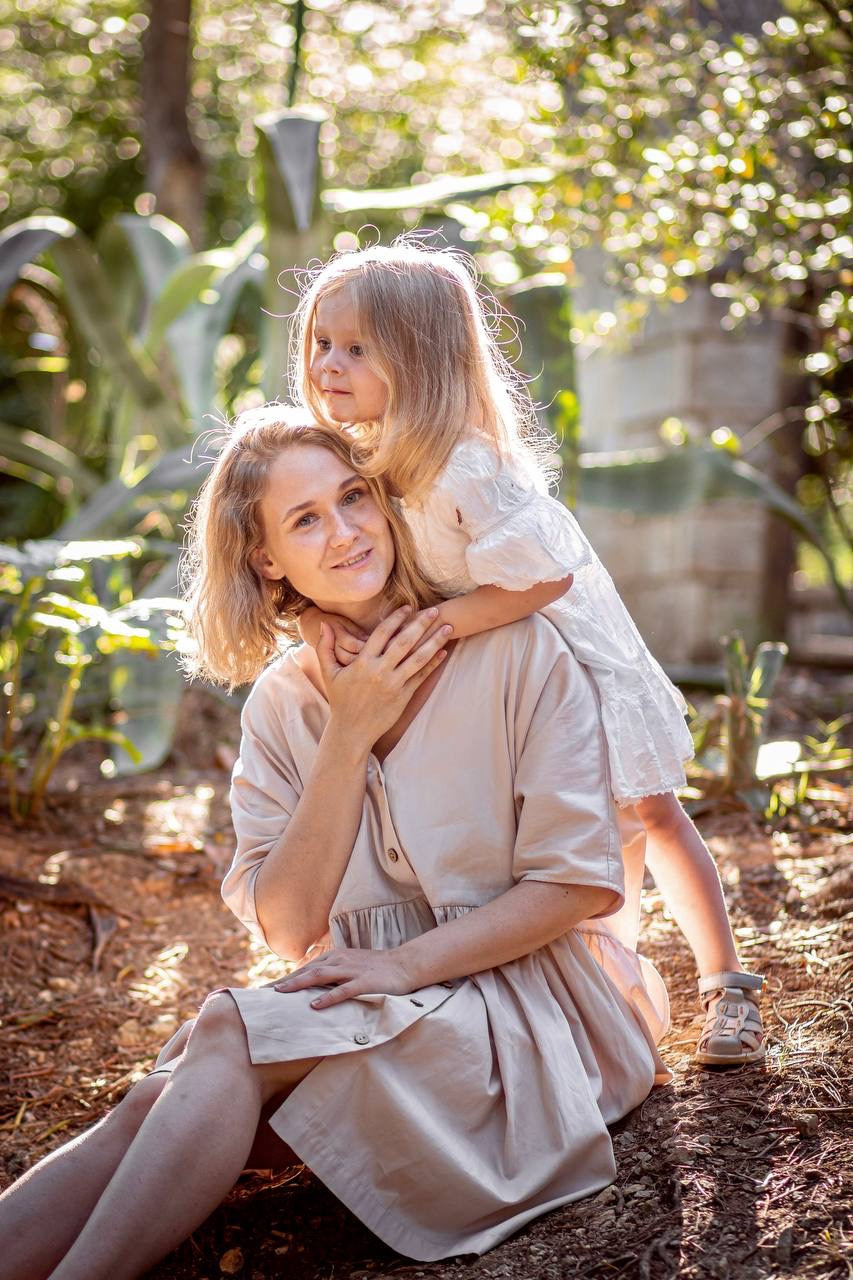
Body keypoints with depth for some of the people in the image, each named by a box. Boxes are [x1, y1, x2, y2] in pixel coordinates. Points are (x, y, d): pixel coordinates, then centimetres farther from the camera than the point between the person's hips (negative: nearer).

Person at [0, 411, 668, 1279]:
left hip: (525, 1004, -4)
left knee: (228, 1033, -29)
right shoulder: (283, 703, 6)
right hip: (371, 1013, 4)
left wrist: (408, 962, -17)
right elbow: (289, 928, -3)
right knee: (160, 1107, -24)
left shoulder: (514, 651, -7)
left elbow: (581, 880, -9)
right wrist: (348, 738, -11)